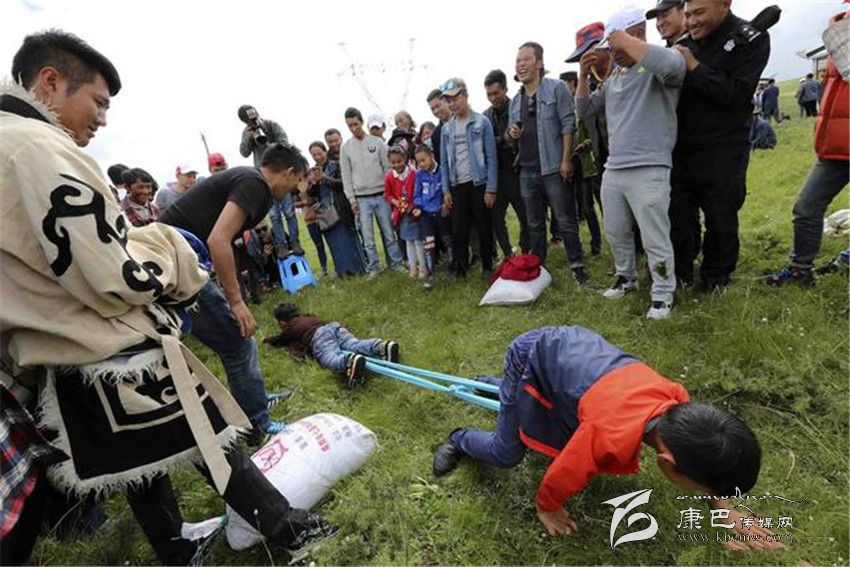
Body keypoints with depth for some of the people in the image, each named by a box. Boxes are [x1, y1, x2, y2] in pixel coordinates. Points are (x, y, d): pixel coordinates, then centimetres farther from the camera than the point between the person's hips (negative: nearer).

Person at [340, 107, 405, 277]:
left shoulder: (377, 142, 4)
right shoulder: (346, 148, 6)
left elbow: (388, 167, 3)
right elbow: (346, 176, 6)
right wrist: (352, 199, -1)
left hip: (381, 195, 0)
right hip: (362, 199, 1)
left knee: (389, 232, 4)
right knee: (367, 236, 2)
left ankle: (396, 262, 14)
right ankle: (373, 267, 12)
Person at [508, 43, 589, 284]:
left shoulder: (556, 88, -1)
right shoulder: (515, 100, 15)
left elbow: (568, 124, -7)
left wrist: (566, 159, -15)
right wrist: (512, 133, -3)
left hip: (554, 168, -5)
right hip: (527, 171, 5)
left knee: (565, 221, -1)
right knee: (535, 225, 11)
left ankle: (577, 266, 9)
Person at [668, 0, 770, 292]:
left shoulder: (751, 39, -3)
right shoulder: (685, 45, 9)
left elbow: (737, 95, -16)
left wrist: (694, 67, -15)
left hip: (723, 152, -4)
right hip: (682, 150, 4)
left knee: (721, 221, 6)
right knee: (678, 218, 8)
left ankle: (715, 279, 23)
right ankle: (679, 275, 23)